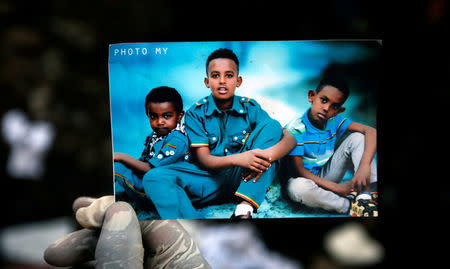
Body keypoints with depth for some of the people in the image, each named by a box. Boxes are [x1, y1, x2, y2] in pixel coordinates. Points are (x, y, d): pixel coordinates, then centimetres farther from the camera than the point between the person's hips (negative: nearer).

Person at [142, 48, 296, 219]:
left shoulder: (250, 108, 3)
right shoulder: (195, 113, 1)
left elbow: (290, 138, -4)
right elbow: (203, 159, -7)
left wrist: (267, 156, -28)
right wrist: (237, 159, -29)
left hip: (244, 179, 1)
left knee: (271, 125, -18)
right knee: (153, 178, -23)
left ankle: (245, 209, -32)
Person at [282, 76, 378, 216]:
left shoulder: (334, 121, -6)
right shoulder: (295, 129, -20)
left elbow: (371, 131, -14)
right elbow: (297, 169, -23)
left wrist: (365, 165, -33)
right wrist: (337, 187, -27)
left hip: (328, 176, 5)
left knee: (358, 137, -8)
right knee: (297, 188, -42)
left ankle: (365, 196, -23)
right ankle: (351, 206, -22)